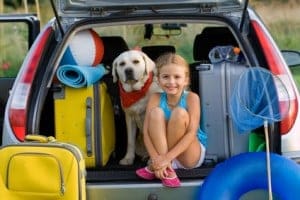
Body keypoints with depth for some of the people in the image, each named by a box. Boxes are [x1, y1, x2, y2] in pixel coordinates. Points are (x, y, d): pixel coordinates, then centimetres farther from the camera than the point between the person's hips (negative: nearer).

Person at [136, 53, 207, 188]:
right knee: (156, 112, -21)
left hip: (191, 154, -2)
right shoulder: (155, 99, -7)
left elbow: (192, 133, -21)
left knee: (179, 112, -27)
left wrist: (167, 158, -31)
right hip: (163, 151, 2)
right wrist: (157, 159, -30)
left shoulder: (191, 98, -13)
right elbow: (147, 132, -13)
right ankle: (166, 170, -27)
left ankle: (154, 166, -17)